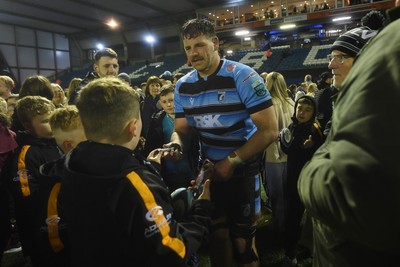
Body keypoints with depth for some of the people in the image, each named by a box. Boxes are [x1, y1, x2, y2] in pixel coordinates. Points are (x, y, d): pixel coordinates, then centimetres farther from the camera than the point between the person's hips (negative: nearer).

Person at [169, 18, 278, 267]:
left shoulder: (243, 76, -16)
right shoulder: (183, 86, 0)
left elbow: (270, 130, -19)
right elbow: (181, 130, 5)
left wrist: (232, 161, -23)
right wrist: (176, 145, -19)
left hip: (243, 168, -4)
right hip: (210, 167, 5)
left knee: (242, 239, 7)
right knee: (217, 233, 18)